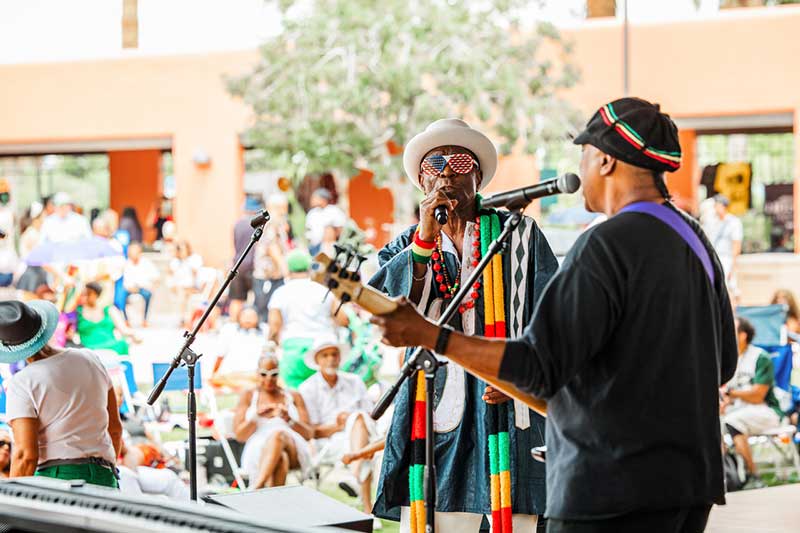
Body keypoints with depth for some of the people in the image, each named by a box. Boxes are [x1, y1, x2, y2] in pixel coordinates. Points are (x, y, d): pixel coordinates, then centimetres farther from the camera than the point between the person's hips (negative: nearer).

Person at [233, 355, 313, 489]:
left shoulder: (294, 397, 24)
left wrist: (289, 420, -7)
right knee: (279, 458, -41)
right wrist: (257, 416, -7)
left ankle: (256, 488, -56)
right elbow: (239, 435, 12)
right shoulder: (248, 396, 22)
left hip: (294, 453, 1)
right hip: (258, 452, -1)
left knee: (279, 434, -39)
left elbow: (309, 434, 13)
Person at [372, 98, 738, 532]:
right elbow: (722, 362, 20)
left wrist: (430, 336, -18)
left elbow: (541, 366, -21)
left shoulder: (607, 245, -16)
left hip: (615, 492, -9)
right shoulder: (696, 241, 12)